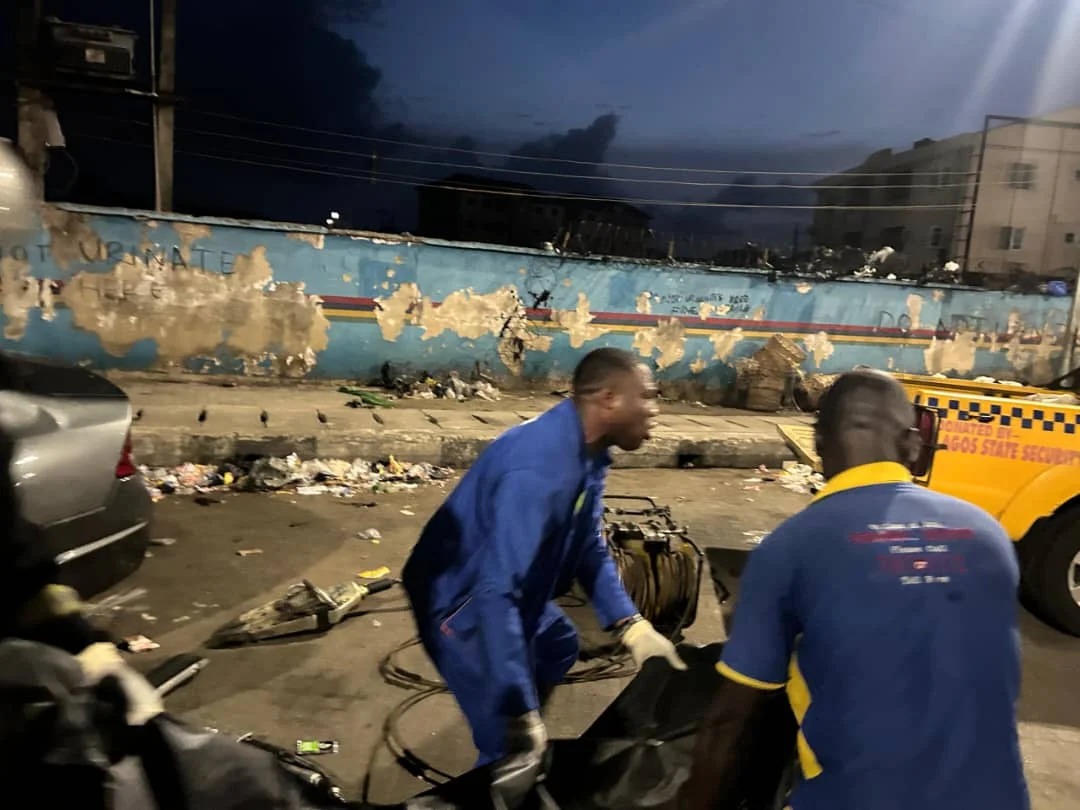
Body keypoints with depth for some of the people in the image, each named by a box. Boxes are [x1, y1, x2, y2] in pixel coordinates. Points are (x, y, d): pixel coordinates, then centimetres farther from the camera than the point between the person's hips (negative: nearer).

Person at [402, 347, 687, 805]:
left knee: (558, 648, 31)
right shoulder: (539, 468, -37)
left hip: (512, 588, 10)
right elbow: (497, 591, -41)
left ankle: (532, 740, 52)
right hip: (460, 598, -10)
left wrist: (631, 625, -7)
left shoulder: (589, 453, -6)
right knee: (511, 748, -8)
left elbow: (589, 547, 3)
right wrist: (521, 713, -38)